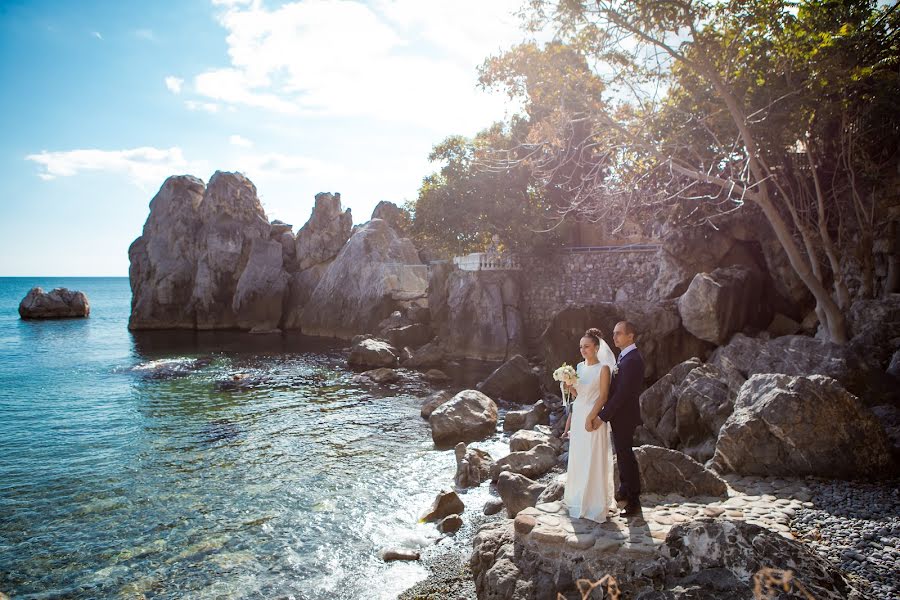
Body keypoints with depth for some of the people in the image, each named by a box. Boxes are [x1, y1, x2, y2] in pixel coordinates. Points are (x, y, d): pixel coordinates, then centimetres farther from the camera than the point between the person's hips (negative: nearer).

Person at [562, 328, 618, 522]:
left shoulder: (603, 368, -10)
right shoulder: (580, 366, 9)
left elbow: (603, 396, -13)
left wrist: (591, 417, -18)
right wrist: (569, 386, -7)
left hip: (593, 417, -6)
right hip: (577, 415, 7)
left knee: (594, 460, 0)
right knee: (577, 458, 13)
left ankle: (595, 502, 13)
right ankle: (579, 498, 27)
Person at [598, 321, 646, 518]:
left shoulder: (632, 360, -24)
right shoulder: (625, 356, 8)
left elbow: (622, 393, -27)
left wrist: (602, 417, -24)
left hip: (624, 416, -9)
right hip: (619, 415, 9)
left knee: (625, 456, 1)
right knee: (623, 454, 21)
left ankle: (634, 501, 13)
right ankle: (625, 490, 38)